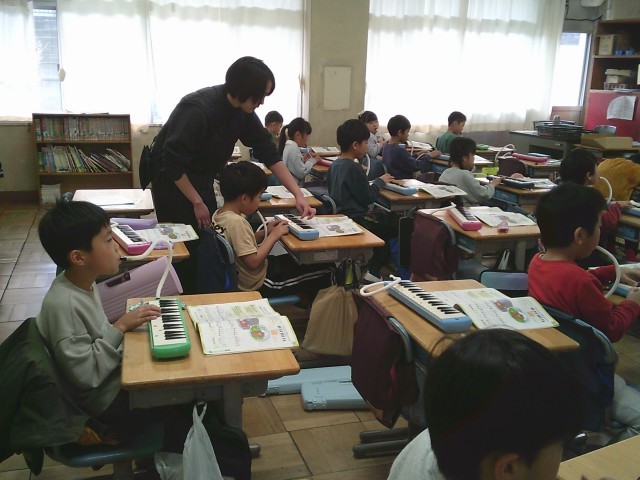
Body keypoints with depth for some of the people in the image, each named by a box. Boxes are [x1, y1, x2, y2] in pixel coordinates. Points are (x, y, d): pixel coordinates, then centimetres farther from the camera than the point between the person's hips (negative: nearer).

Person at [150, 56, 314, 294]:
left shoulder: (243, 112, -6)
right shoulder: (198, 108, -29)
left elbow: (269, 154, -3)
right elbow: (173, 163, -26)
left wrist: (298, 195, -9)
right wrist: (197, 202, -17)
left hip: (202, 180, 7)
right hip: (172, 181, -7)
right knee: (184, 249, -3)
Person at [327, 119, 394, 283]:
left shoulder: (335, 165, 6)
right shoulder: (354, 168, -20)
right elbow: (368, 197, -15)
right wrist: (380, 181, 0)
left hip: (340, 217, 9)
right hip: (356, 221, -9)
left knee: (384, 222, 19)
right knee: (393, 228, 1)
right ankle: (373, 272, 5)